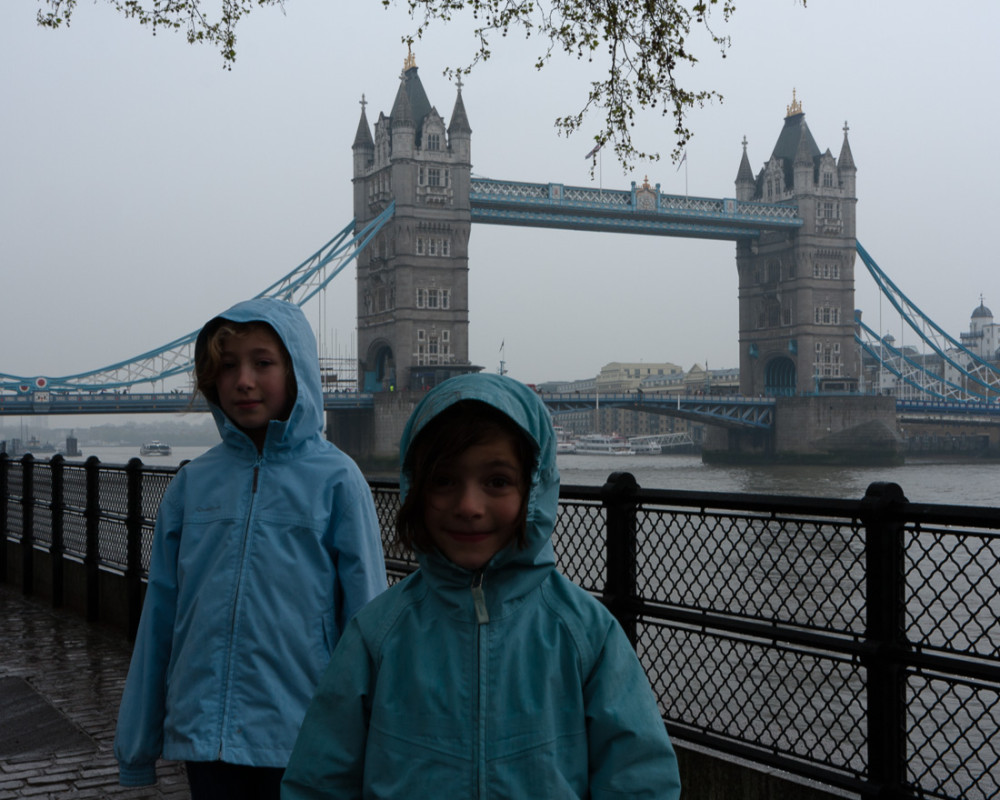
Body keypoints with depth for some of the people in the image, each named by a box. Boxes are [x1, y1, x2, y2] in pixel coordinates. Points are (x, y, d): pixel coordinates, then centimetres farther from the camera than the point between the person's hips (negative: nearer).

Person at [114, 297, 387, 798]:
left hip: (301, 737, -3)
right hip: (202, 733, 3)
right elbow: (160, 613, 8)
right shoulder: (192, 484, 3)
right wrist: (136, 746, 11)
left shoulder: (337, 481, -7)